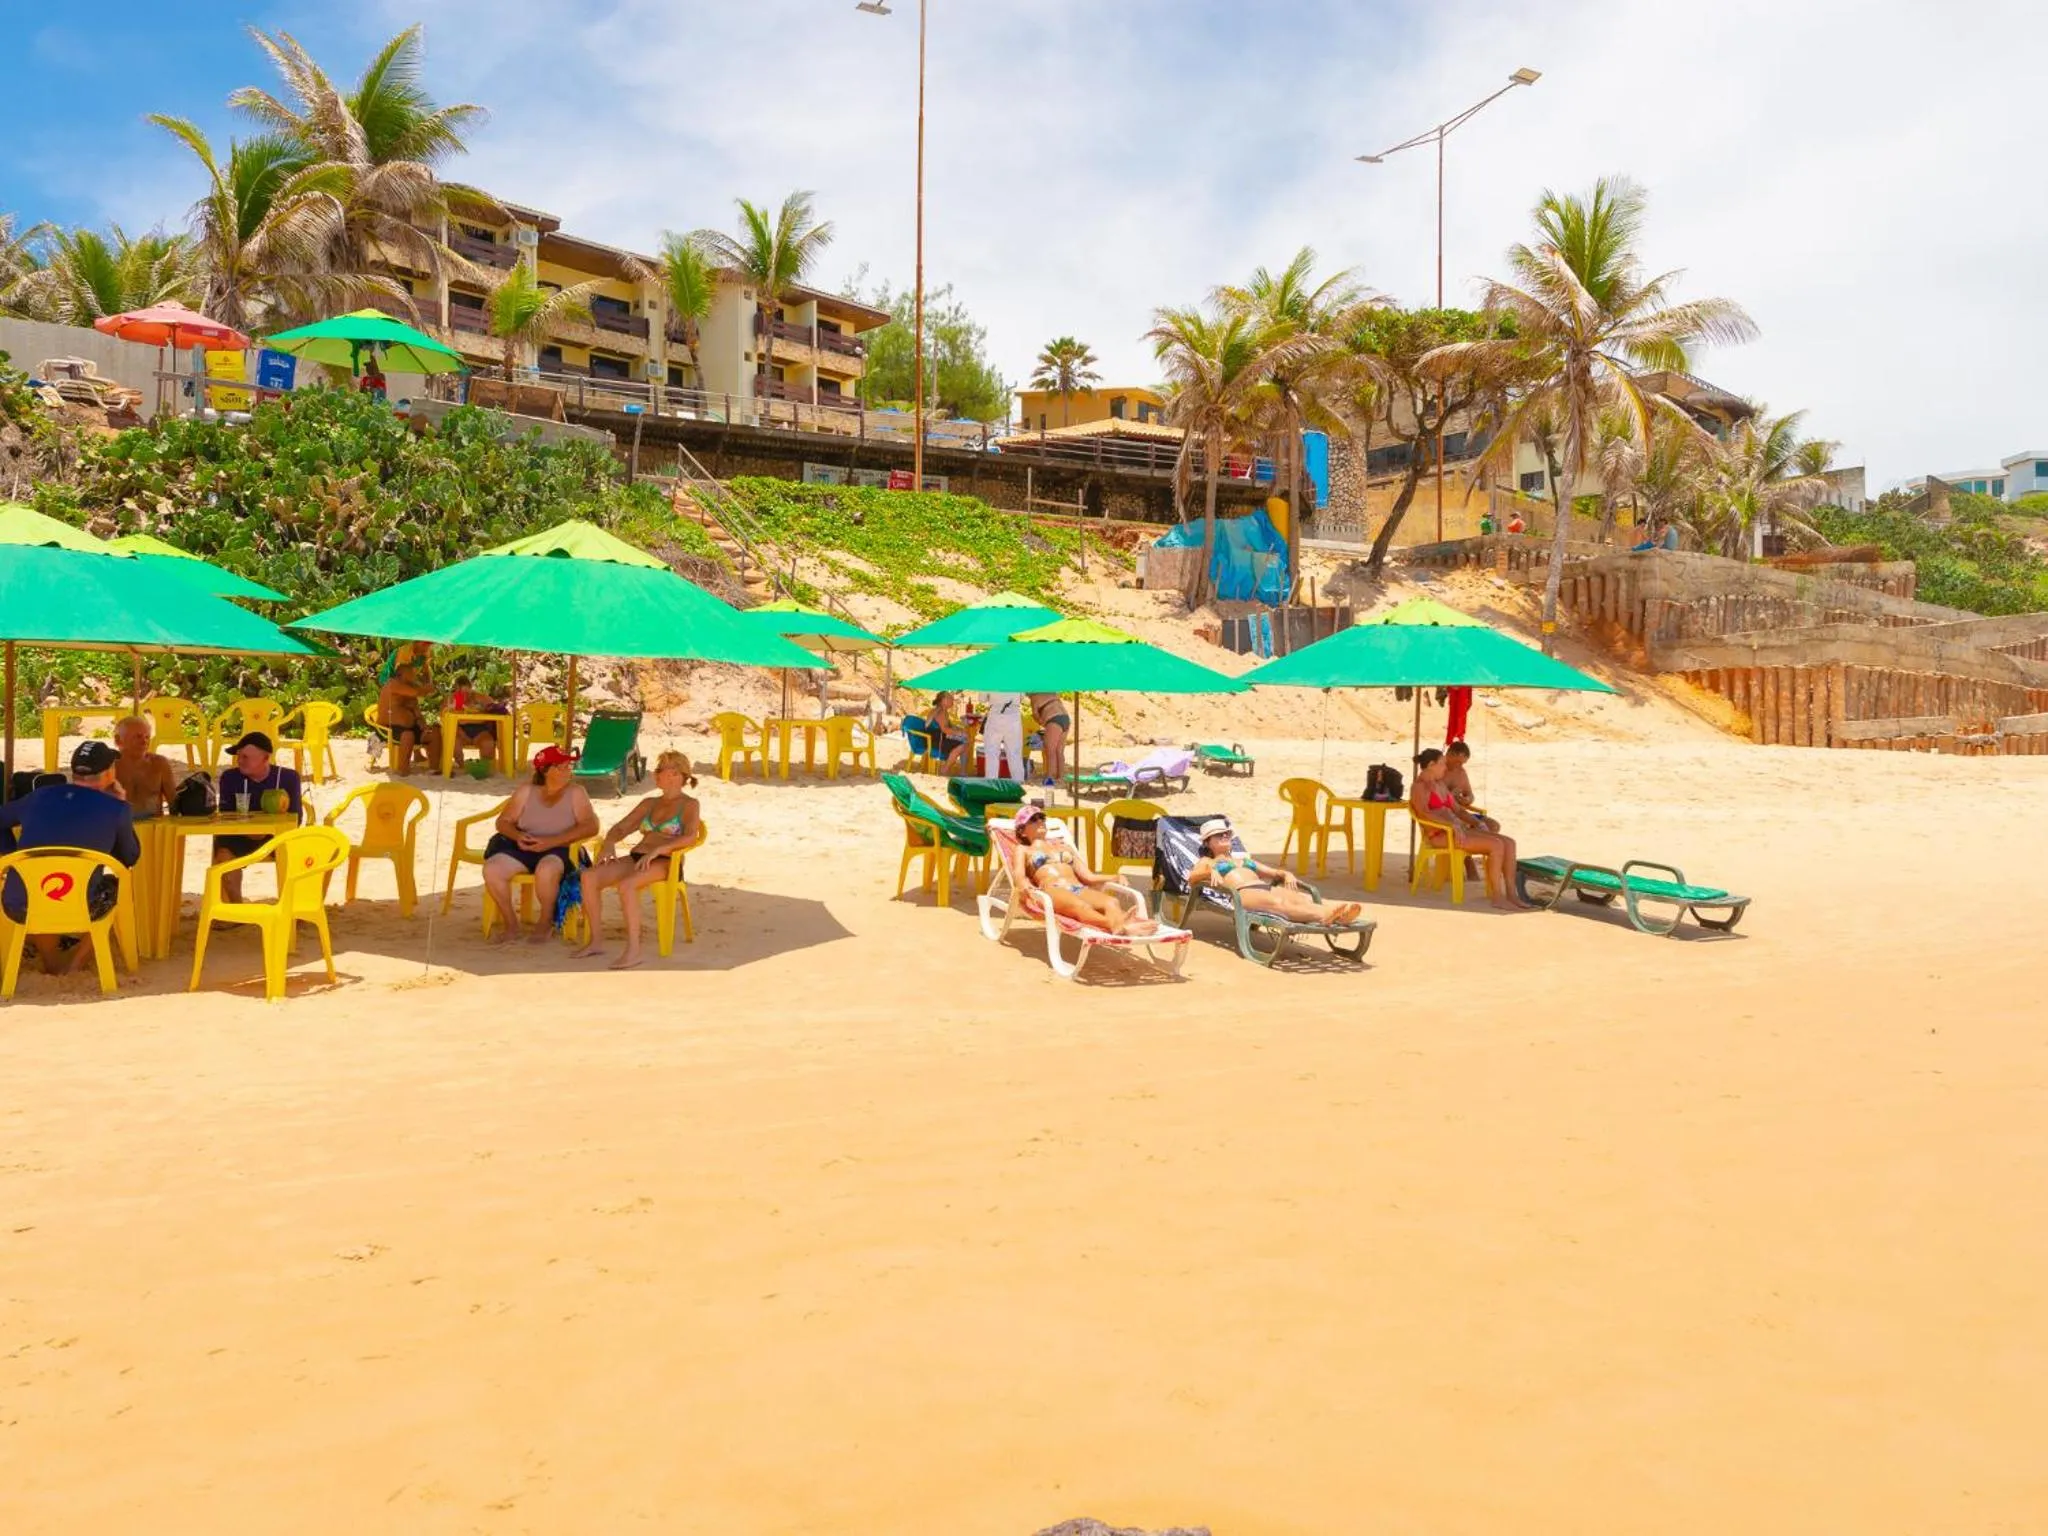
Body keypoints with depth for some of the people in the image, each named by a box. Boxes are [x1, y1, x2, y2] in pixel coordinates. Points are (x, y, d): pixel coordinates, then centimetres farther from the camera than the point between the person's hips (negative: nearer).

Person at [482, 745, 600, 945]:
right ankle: (511, 925, -4)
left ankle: (546, 924, -10)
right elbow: (503, 821, 11)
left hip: (559, 850, -3)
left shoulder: (575, 793, -1)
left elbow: (591, 826, -12)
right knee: (491, 869, -24)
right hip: (524, 848, 4)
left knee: (546, 870, -38)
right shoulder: (525, 791, 8)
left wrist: (550, 842, -21)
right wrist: (517, 835, -14)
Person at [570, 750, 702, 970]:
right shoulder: (649, 803, 25)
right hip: (636, 857, 7)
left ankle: (633, 950, -34)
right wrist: (610, 842, -1)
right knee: (589, 876, -19)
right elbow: (620, 828, 22)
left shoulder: (689, 805, 4)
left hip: (665, 863, -7)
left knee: (626, 885, -36)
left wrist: (658, 849, -26)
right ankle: (596, 941, -13)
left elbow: (690, 836, -14)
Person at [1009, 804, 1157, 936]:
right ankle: (1116, 925, -73)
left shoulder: (1065, 847, 38)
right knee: (1080, 905, -43)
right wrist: (1027, 887, -18)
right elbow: (1019, 876, 7)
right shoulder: (1023, 850, 28)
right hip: (1051, 891, -5)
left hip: (1079, 889, 5)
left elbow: (1088, 876, 28)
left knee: (1112, 901, -34)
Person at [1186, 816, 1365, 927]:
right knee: (1278, 903, -40)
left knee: (1302, 898, -32)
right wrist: (1211, 871, -15)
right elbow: (1192, 878, 7)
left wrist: (1286, 874, 10)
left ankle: (1340, 913, -62)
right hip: (1242, 892, -5)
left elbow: (1274, 872, 34)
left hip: (1266, 887, 6)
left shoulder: (1244, 859, 42)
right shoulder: (1207, 862, 28)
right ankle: (1322, 915, -70)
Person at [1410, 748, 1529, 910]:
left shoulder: (1440, 784, 23)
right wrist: (1452, 824, -30)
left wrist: (1478, 822, 8)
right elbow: (1424, 813, -23)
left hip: (1457, 830, 9)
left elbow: (1457, 809, 25)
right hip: (1440, 835, -9)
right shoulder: (1420, 786, -5)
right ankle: (1497, 898, -18)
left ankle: (1511, 895, -10)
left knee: (1509, 843, -6)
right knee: (1496, 845, -24)